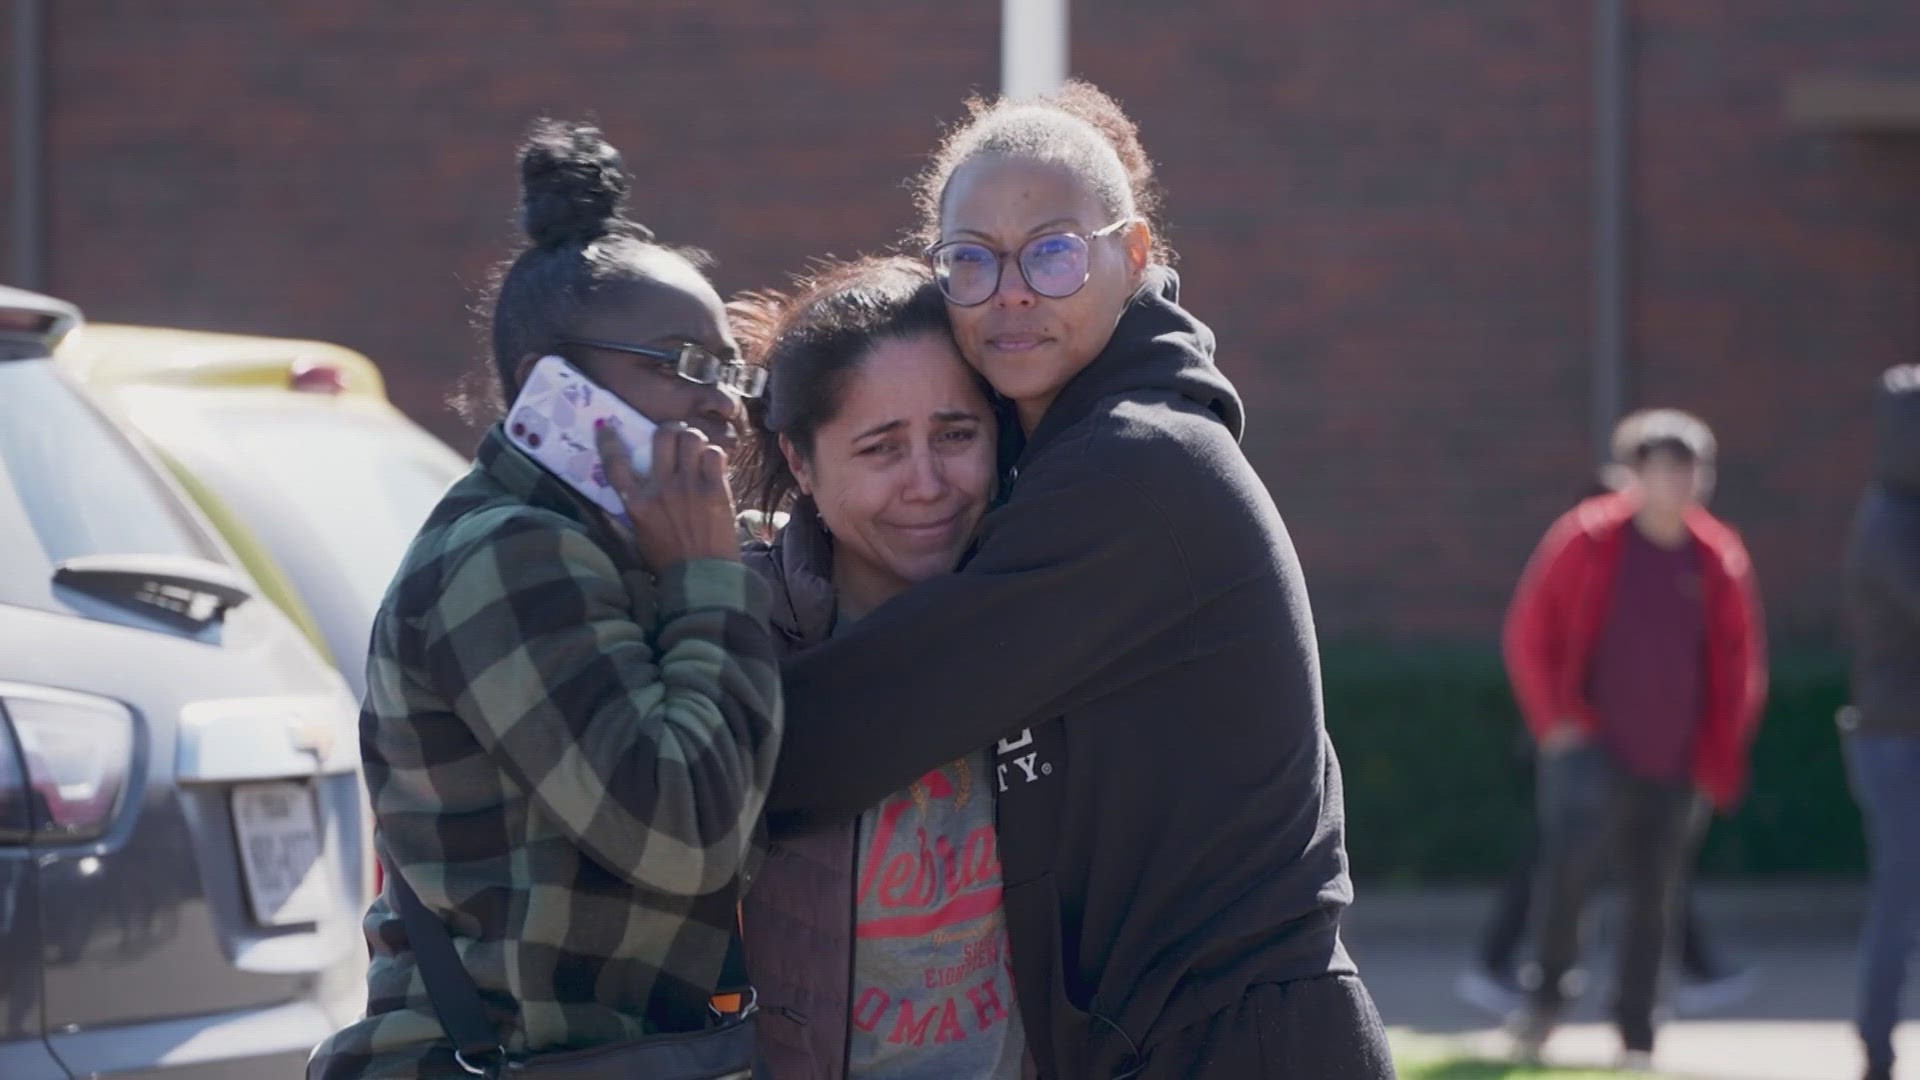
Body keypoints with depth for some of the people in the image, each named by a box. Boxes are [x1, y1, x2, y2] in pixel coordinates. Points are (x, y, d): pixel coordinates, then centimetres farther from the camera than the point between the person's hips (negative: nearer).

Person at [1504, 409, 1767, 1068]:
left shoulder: (1720, 562, 4)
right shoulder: (1586, 543, -4)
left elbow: (1740, 668, 13)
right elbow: (1529, 635, 2)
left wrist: (1719, 758, 5)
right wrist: (1556, 718, -5)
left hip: (1676, 766, 3)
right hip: (1594, 747, -3)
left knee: (1653, 902, 6)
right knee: (1569, 865, -21)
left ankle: (1636, 1039, 16)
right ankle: (1547, 994, 1)